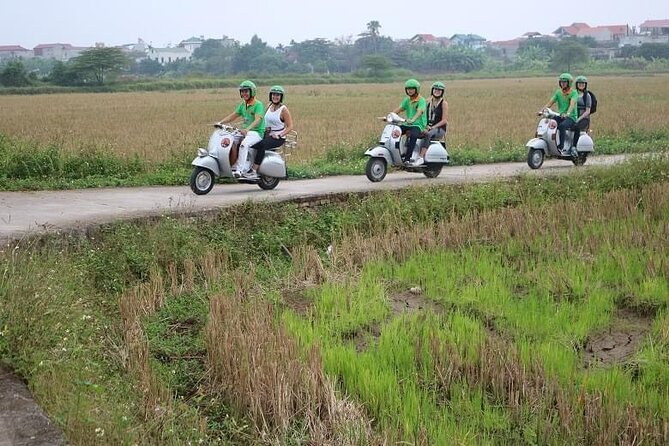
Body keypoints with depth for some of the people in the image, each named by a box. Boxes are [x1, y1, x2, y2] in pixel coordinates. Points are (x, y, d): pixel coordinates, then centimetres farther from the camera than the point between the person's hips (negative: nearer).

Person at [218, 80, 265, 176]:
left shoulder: (258, 104, -9)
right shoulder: (242, 105, 16)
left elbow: (258, 119, -23)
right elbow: (233, 116, 16)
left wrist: (247, 129, -39)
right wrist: (220, 122, 0)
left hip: (257, 132, -8)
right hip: (245, 131, 8)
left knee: (244, 144, -35)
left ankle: (239, 169, -34)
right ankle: (233, 166, -8)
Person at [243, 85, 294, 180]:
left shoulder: (284, 109, -4)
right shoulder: (269, 106, 14)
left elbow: (290, 126, -6)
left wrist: (279, 135, -17)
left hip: (278, 138, -6)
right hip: (267, 135, 6)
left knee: (261, 145, -36)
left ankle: (253, 171, -37)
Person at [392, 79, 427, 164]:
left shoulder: (421, 100, -7)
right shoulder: (407, 100, 16)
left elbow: (419, 112, -24)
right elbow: (399, 109, 6)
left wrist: (412, 120, -44)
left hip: (418, 125, -7)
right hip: (408, 125, 7)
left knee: (413, 135, -37)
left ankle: (407, 158, -38)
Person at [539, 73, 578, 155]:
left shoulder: (574, 93, -6)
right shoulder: (558, 92, 11)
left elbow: (572, 104, -24)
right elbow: (550, 103, 3)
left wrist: (568, 113, -43)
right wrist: (542, 110, -15)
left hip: (571, 117, -6)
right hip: (561, 116, 6)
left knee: (562, 126, -37)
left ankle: (561, 146, -33)